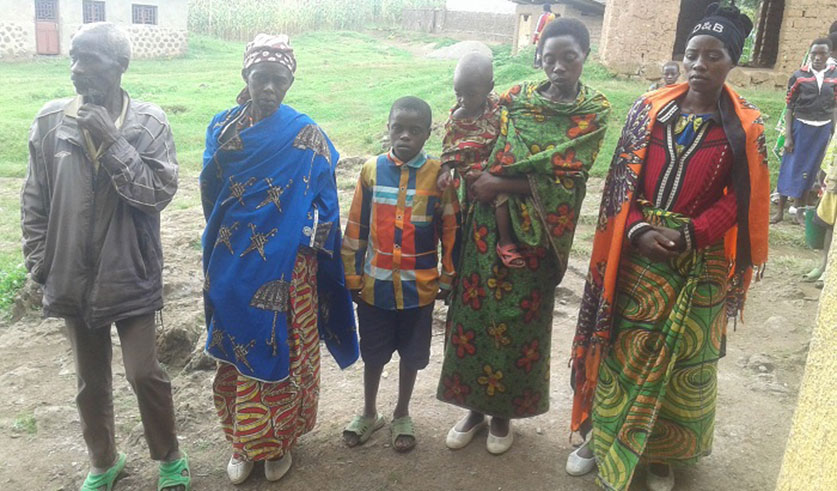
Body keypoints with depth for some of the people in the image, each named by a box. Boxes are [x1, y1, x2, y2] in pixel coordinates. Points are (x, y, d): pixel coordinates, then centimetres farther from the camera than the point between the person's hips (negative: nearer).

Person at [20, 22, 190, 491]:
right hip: (73, 278, 3)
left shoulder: (149, 122, -8)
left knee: (145, 374, 2)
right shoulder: (50, 120, -2)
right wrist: (39, 262, 4)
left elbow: (160, 192, -17)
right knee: (92, 382, 16)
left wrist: (111, 140, -22)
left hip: (131, 277, -2)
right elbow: (35, 200, 5)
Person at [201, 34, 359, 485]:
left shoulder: (305, 134, -5)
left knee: (282, 351, 6)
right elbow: (209, 192, 1)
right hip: (233, 266, 3)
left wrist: (310, 236, -13)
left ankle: (278, 440, 28)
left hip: (286, 267, -2)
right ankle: (242, 440, 32)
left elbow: (322, 197, -3)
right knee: (236, 351, 12)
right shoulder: (223, 126, 4)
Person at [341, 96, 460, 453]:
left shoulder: (439, 175, -7)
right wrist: (352, 275, 3)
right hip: (375, 284, 1)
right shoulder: (371, 170, -4)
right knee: (373, 354, 16)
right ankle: (369, 413, 38)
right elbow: (356, 227, 1)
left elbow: (451, 230, -1)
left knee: (411, 354, 14)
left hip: (419, 286, -1)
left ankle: (402, 415, 36)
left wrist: (448, 277, 2)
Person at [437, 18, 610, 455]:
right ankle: (475, 406, 27)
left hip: (538, 233, -2)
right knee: (478, 308, 8)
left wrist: (498, 182, -14)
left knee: (521, 318, 9)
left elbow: (563, 181, -12)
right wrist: (480, 178, -19)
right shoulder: (516, 97, 4)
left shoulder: (594, 111, -3)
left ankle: (503, 412, 29)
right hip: (490, 225, 2)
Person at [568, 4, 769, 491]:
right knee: (620, 349, 11)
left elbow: (738, 200, -4)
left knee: (681, 358, 10)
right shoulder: (649, 109, 1)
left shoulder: (745, 127, -3)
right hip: (637, 256, 1)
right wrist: (639, 230, -15)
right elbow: (622, 179, -1)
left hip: (700, 266, -1)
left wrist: (688, 235, -19)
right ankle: (602, 436, 30)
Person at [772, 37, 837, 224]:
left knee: (810, 171, 10)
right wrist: (787, 137, -8)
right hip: (800, 126, -2)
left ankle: (801, 211, 21)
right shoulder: (798, 76, -5)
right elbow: (789, 109, -4)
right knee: (789, 169, 0)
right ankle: (780, 211, 9)